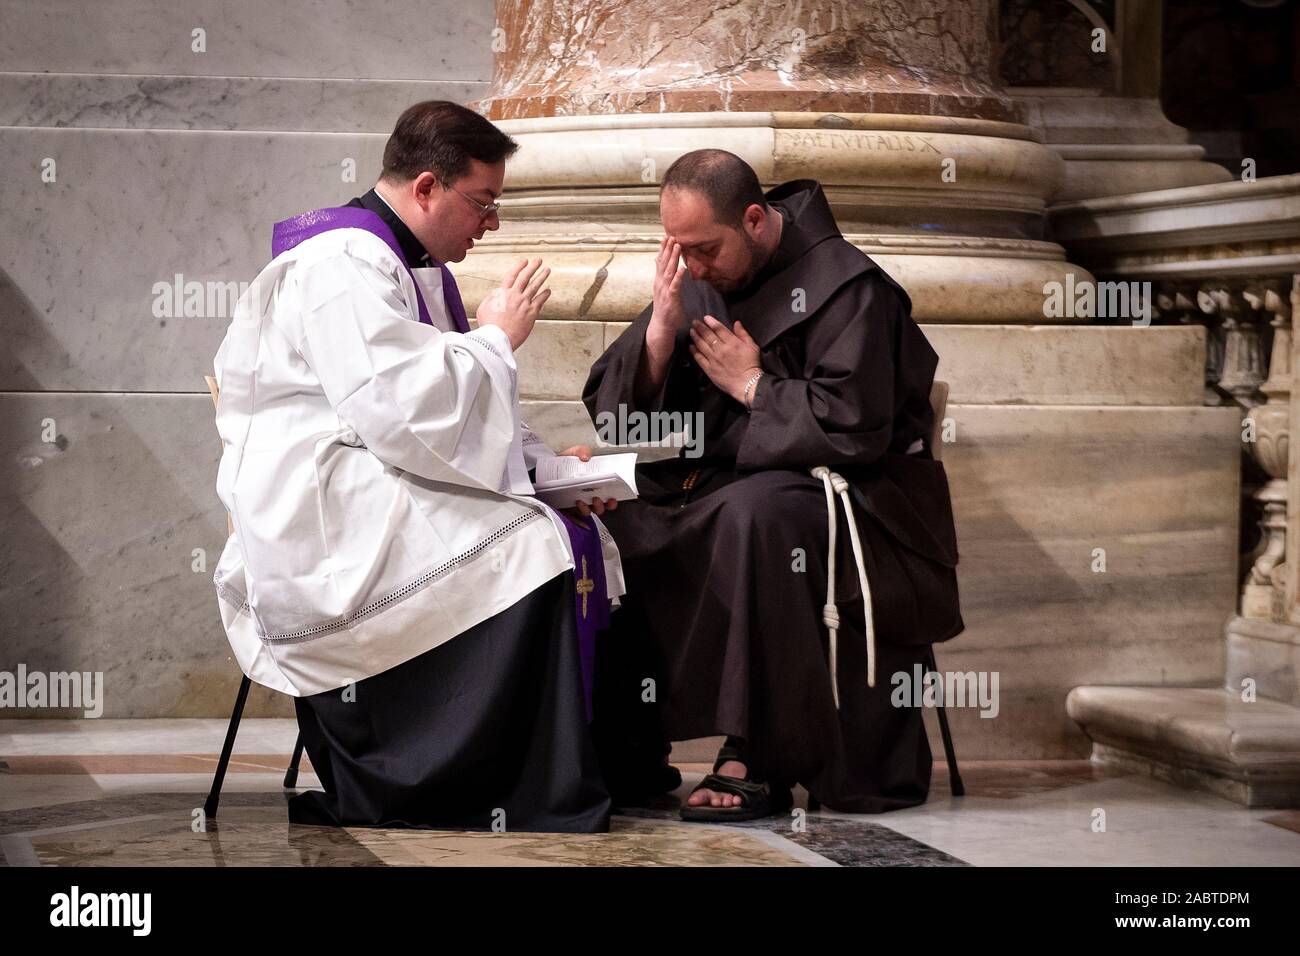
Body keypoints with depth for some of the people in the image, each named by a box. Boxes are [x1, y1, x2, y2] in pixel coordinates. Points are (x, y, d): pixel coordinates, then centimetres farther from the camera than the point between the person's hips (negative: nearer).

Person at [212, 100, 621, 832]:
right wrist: (497, 338, -11)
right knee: (534, 550, -23)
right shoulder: (343, 267, -14)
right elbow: (403, 413, -25)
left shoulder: (412, 265, 19)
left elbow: (446, 413, 24)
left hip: (380, 493, 10)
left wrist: (548, 465, 7)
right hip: (319, 514, -10)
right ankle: (543, 806, -18)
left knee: (585, 535, -3)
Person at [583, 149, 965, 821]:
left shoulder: (843, 284, -11)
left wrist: (750, 384, -12)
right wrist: (660, 330, -10)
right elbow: (609, 409, 7)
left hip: (849, 502, -6)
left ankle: (756, 760, -34)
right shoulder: (693, 280, 9)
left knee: (753, 512, -39)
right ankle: (621, 757, -9)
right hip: (724, 488, 7)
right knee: (613, 532, -18)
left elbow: (854, 428, -22)